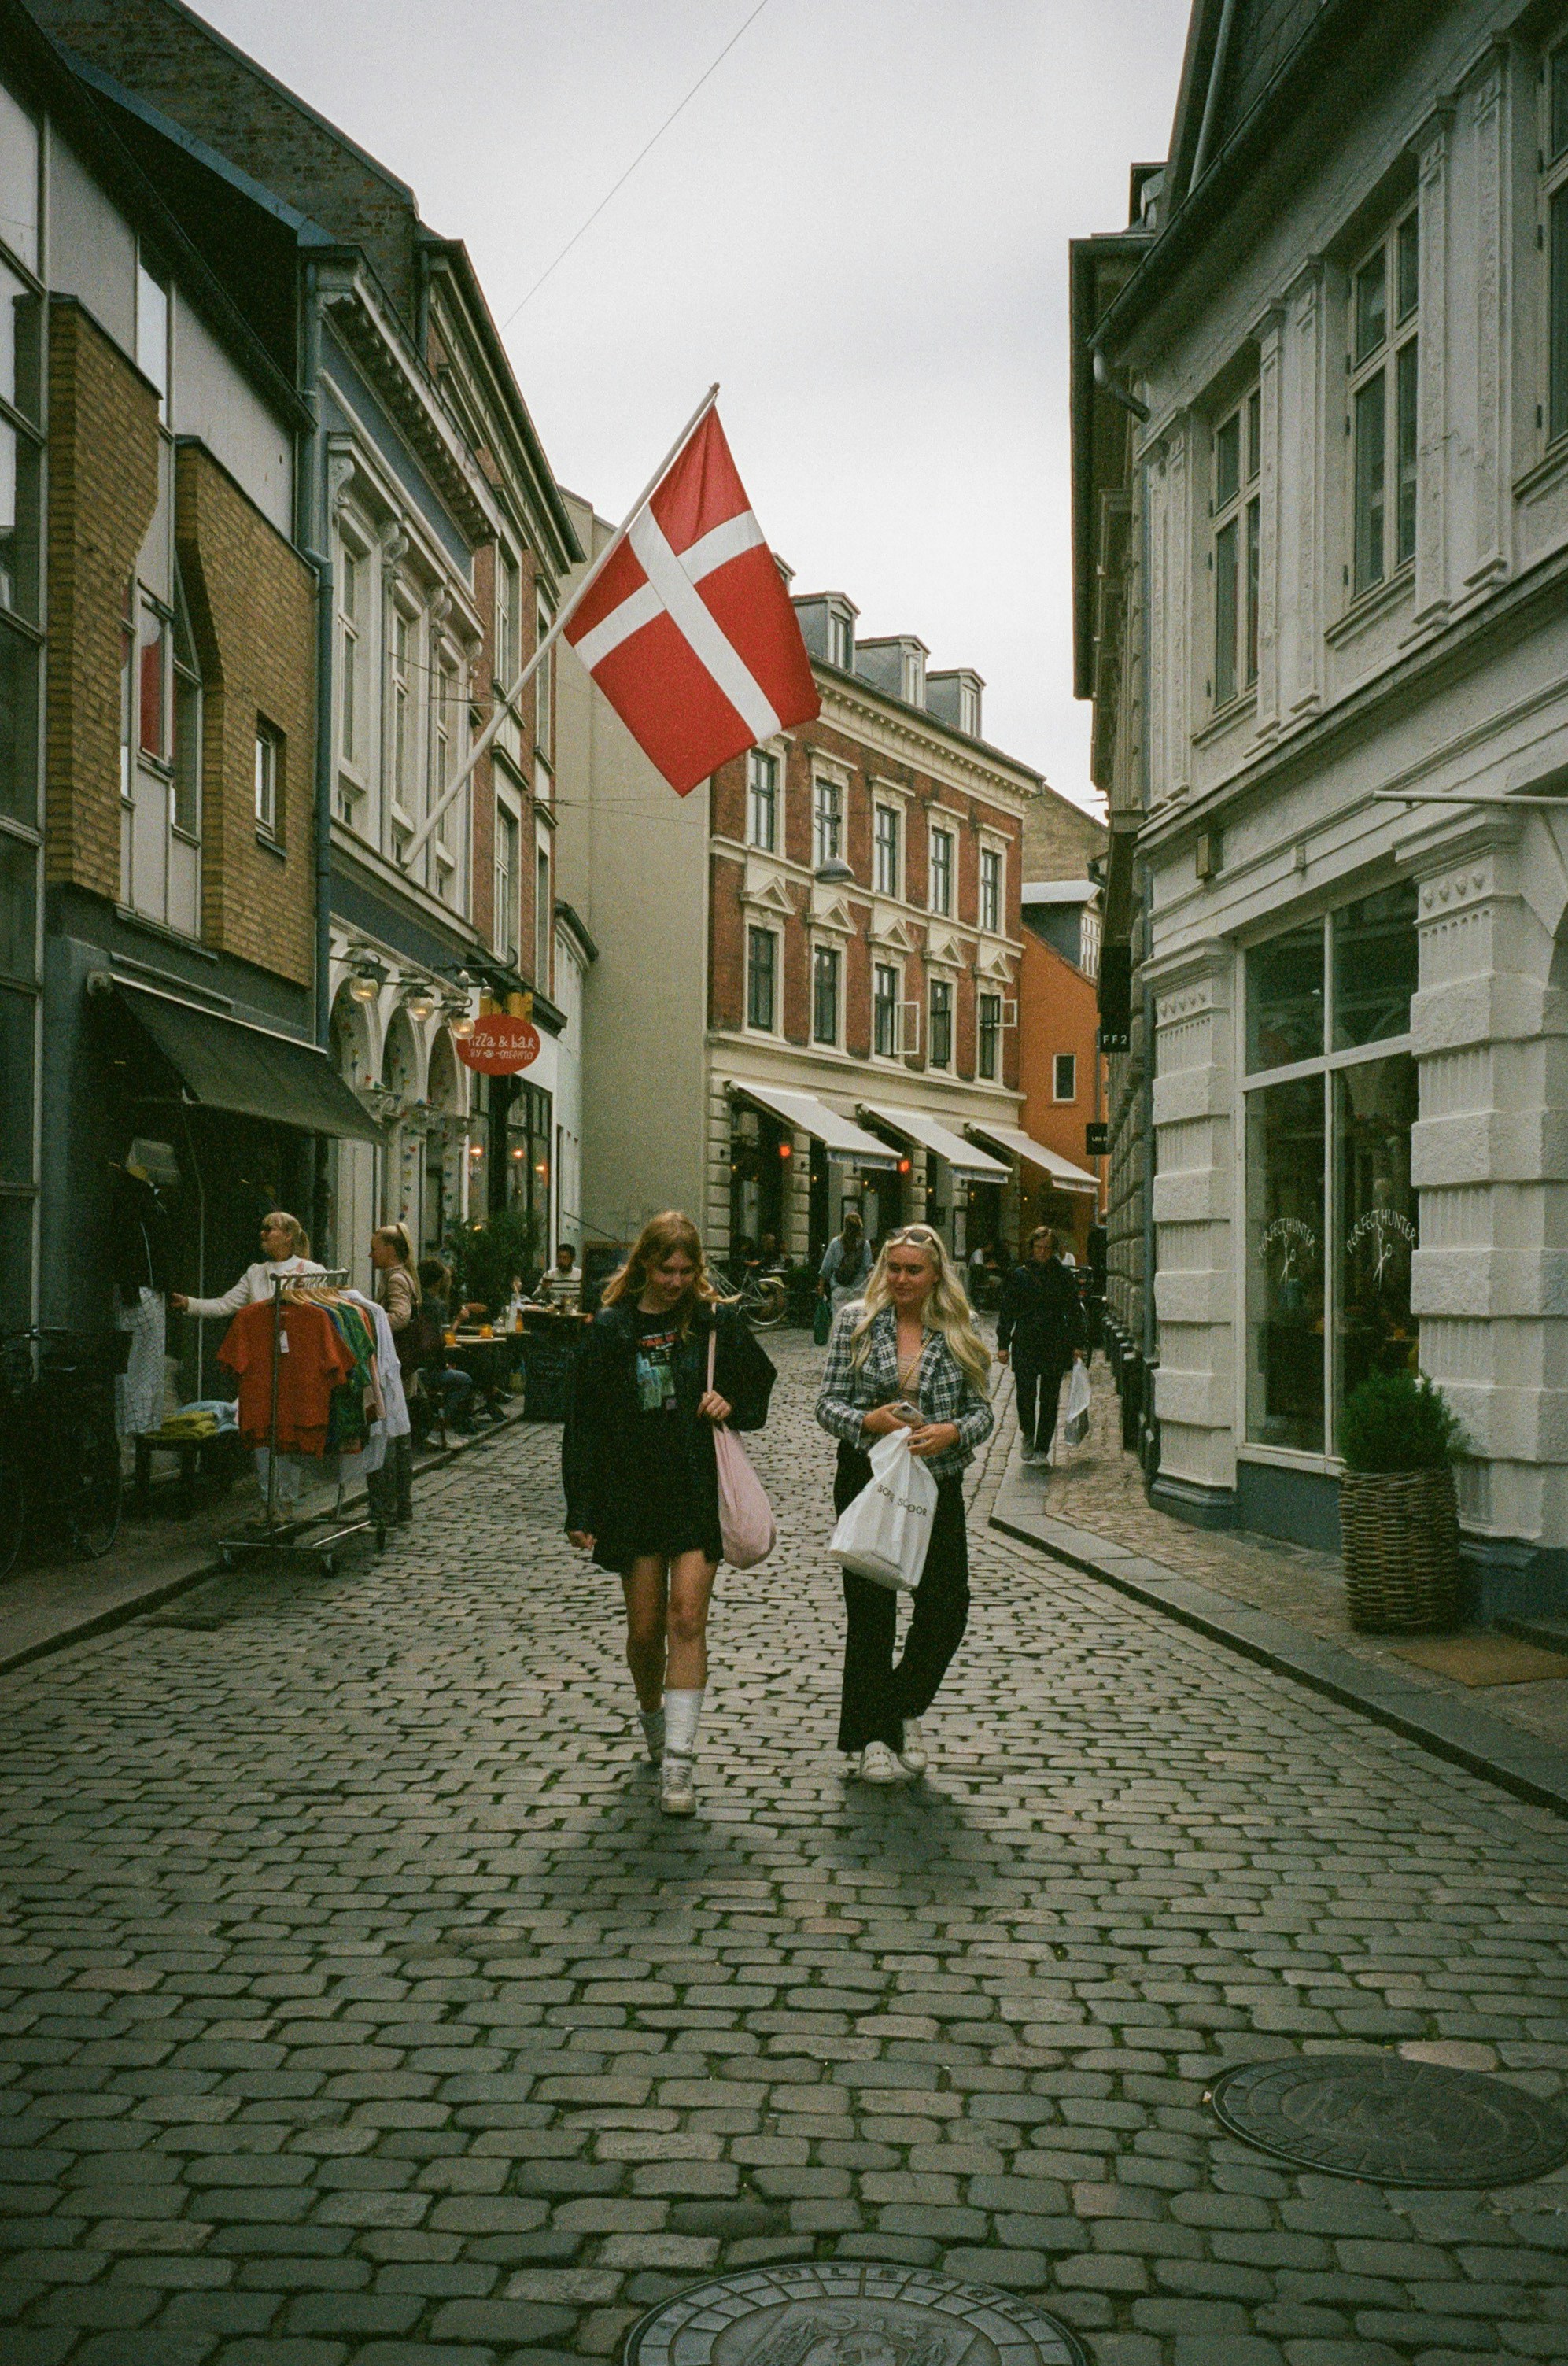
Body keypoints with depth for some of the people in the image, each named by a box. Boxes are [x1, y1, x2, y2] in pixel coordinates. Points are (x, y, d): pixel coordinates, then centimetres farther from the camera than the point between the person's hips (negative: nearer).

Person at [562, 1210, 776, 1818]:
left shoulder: (718, 1321, 1)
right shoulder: (611, 1329, 0)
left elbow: (760, 1384, 14)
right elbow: (585, 1423, 1)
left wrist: (732, 1405, -9)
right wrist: (580, 1511, -3)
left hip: (700, 1492, -1)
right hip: (632, 1492, 1)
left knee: (687, 1614, -11)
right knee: (644, 1626, 7)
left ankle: (678, 1759, -9)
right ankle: (652, 1715, 37)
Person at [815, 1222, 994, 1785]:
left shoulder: (959, 1334, 4)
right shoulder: (856, 1321, 0)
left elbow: (982, 1410, 5)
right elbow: (828, 1403, -1)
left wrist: (952, 1432, -16)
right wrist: (868, 1421, -20)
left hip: (937, 1483, 2)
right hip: (867, 1481, -2)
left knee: (947, 1606, 0)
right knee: (870, 1609, 2)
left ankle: (906, 1708, 27)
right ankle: (871, 1736, 16)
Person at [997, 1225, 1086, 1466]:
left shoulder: (1063, 1275, 5)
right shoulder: (1018, 1275, 3)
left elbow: (1074, 1311, 9)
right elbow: (1007, 1311, 5)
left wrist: (1077, 1345, 4)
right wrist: (1003, 1344, 0)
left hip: (1055, 1345, 1)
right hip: (1025, 1345, -1)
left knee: (1049, 1399, 1)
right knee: (1026, 1394, -8)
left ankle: (1042, 1450, 9)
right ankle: (1028, 1435, 20)